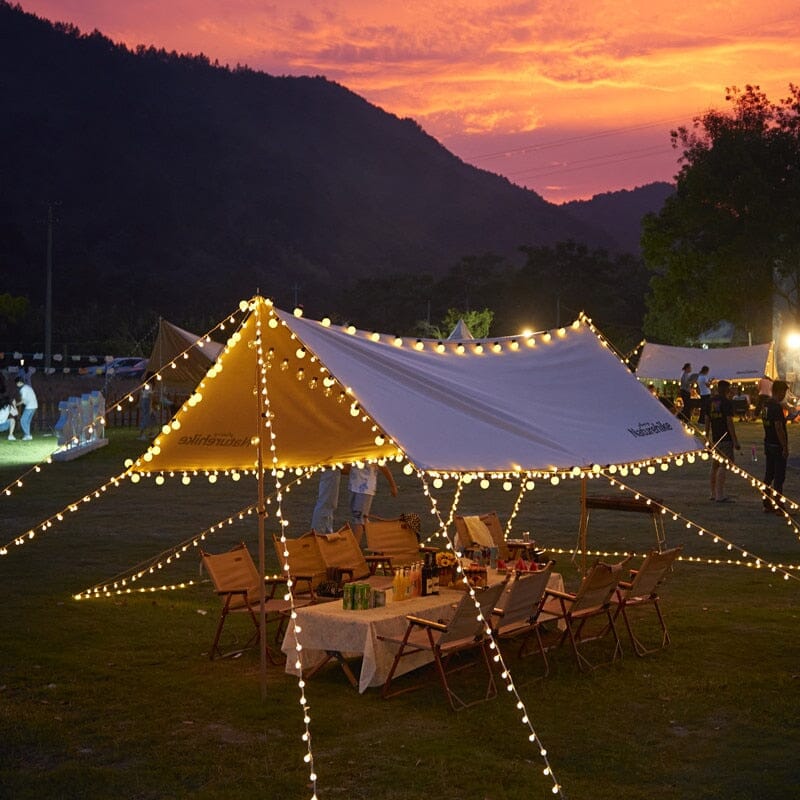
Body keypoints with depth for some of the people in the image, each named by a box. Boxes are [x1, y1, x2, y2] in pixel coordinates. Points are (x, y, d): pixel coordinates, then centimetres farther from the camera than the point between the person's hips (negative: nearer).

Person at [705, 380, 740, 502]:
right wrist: (735, 441, -14)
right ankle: (720, 496, -13)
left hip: (714, 438, 8)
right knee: (723, 466, -9)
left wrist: (707, 435, 19)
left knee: (715, 466, 14)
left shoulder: (711, 401, 9)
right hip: (725, 438, -8)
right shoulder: (727, 402, -11)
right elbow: (729, 422, -15)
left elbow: (707, 420, 12)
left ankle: (714, 494, 21)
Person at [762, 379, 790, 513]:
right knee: (779, 477, -4)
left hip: (768, 444, 9)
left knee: (769, 475, 13)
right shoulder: (776, 407, -19)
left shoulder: (766, 406, 10)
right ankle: (779, 507, -1)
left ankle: (767, 504, 17)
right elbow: (779, 428, -22)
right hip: (778, 446, -9)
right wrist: (785, 447, -19)